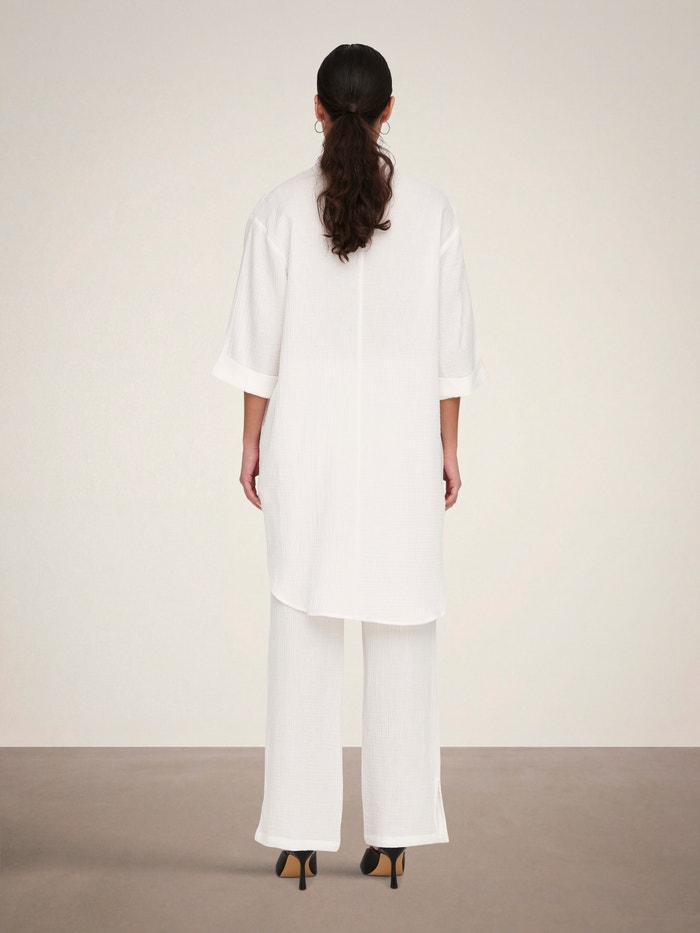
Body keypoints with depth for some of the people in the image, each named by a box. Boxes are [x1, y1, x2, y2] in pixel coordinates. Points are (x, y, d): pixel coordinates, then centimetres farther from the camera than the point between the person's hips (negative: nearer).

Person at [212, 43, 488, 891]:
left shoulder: (279, 210, -4)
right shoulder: (431, 209, -2)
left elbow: (259, 343, -3)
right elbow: (449, 344, -1)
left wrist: (252, 443, 7)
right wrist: (447, 448, 7)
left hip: (307, 440, 0)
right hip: (401, 444, 0)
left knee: (304, 637, 6)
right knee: (400, 637, 7)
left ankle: (300, 839, 11)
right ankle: (392, 837, 12)